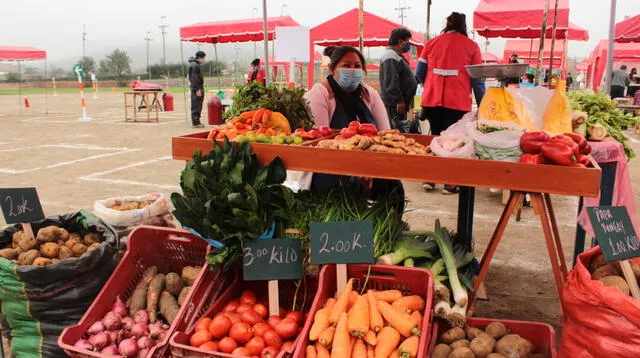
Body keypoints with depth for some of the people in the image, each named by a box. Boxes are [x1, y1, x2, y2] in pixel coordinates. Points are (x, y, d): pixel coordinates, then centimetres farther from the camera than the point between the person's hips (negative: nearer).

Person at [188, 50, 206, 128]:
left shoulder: (194, 64, 17)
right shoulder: (195, 65, -14)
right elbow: (195, 78, -20)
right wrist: (197, 90, -21)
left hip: (198, 87, 10)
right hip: (197, 88, -10)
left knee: (197, 106, 14)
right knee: (196, 106, -7)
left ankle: (196, 122, 21)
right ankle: (196, 123, -5)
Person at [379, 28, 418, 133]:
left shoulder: (396, 56, 21)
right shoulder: (390, 57, -16)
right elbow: (391, 83, -24)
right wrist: (399, 101, -23)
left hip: (400, 104, 11)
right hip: (394, 105, -11)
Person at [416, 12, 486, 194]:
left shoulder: (431, 43, 10)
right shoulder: (471, 46, 3)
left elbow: (419, 72, 12)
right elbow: (477, 79, 2)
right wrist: (481, 105, 8)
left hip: (432, 100, 3)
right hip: (458, 102, -3)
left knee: (435, 138, 15)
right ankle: (450, 183, 3)